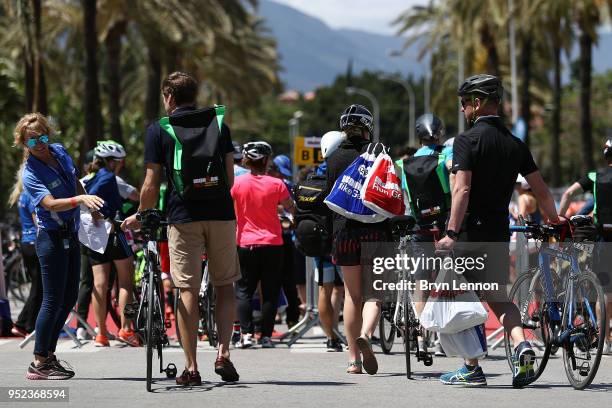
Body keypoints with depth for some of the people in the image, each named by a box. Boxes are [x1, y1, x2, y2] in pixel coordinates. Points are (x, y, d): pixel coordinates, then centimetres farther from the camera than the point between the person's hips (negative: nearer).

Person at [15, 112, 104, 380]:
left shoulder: (60, 152, 3)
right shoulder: (30, 174, -19)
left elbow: (75, 183, 20)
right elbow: (51, 203, -33)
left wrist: (92, 207, 28)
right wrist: (80, 199, -47)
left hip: (71, 235, 8)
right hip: (52, 239, -8)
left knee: (69, 298, 11)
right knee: (53, 300, -8)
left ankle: (49, 355, 19)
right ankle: (39, 363, -4)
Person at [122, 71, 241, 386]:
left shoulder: (159, 130, 1)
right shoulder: (219, 124, 10)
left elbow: (151, 185, -2)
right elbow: (230, 177, 9)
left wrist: (140, 216, 14)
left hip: (183, 217, -2)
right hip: (221, 213, 2)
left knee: (188, 290, 1)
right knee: (224, 284, 13)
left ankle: (191, 367, -1)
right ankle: (223, 354, 0)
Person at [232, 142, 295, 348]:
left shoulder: (237, 183, -4)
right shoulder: (276, 184, -8)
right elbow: (291, 209, 3)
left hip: (245, 244, 1)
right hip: (272, 244, -1)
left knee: (243, 290, 8)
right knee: (270, 292, 5)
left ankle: (246, 333, -3)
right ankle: (266, 336, 3)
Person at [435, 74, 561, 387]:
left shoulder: (467, 140, -10)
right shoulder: (515, 144, 8)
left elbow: (462, 189, -21)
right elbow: (541, 190, 9)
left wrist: (452, 233, -25)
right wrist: (554, 220, 27)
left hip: (471, 231, -6)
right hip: (499, 232, 6)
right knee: (498, 296, 15)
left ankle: (472, 369, 7)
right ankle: (521, 345, -10)